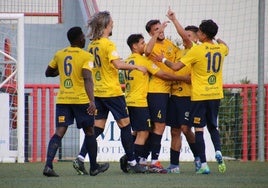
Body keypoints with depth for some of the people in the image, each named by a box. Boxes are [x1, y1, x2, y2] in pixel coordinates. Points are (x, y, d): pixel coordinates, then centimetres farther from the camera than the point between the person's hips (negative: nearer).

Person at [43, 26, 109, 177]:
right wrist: (92, 100, -25)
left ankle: (48, 165, -21)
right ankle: (94, 167, 23)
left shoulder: (59, 54, 8)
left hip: (62, 99, 4)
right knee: (89, 131, 13)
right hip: (81, 99, -4)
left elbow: (48, 73, 20)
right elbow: (87, 79, -19)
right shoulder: (86, 56, -7)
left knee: (59, 132, -3)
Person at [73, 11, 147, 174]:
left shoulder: (92, 45, 10)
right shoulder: (108, 44, -14)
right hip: (112, 92, -7)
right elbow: (118, 64, -26)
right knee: (125, 124, 2)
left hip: (98, 92, 7)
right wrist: (137, 67, -16)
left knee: (97, 128, 8)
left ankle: (80, 158, -5)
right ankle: (132, 163, 5)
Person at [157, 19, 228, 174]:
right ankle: (218, 151, -8)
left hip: (200, 96, -5)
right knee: (213, 126, 19)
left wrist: (164, 60, 5)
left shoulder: (197, 50, -14)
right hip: (216, 95, 5)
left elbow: (176, 67, -12)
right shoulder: (221, 49, 2)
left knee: (199, 129, 0)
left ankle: (204, 165, -5)